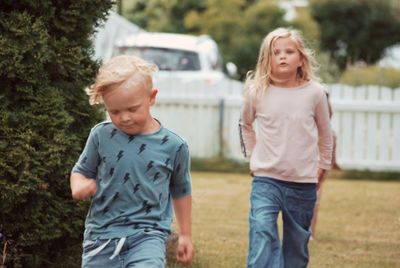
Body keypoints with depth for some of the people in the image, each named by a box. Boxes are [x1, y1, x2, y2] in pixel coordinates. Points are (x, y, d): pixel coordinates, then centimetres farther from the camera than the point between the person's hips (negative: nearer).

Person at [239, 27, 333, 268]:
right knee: (262, 233, -20)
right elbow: (246, 125, 17)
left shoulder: (314, 92, -5)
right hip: (266, 179, -1)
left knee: (297, 244, 10)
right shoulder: (257, 92, -4)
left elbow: (325, 133, 11)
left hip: (303, 184, 1)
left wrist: (323, 166, 14)